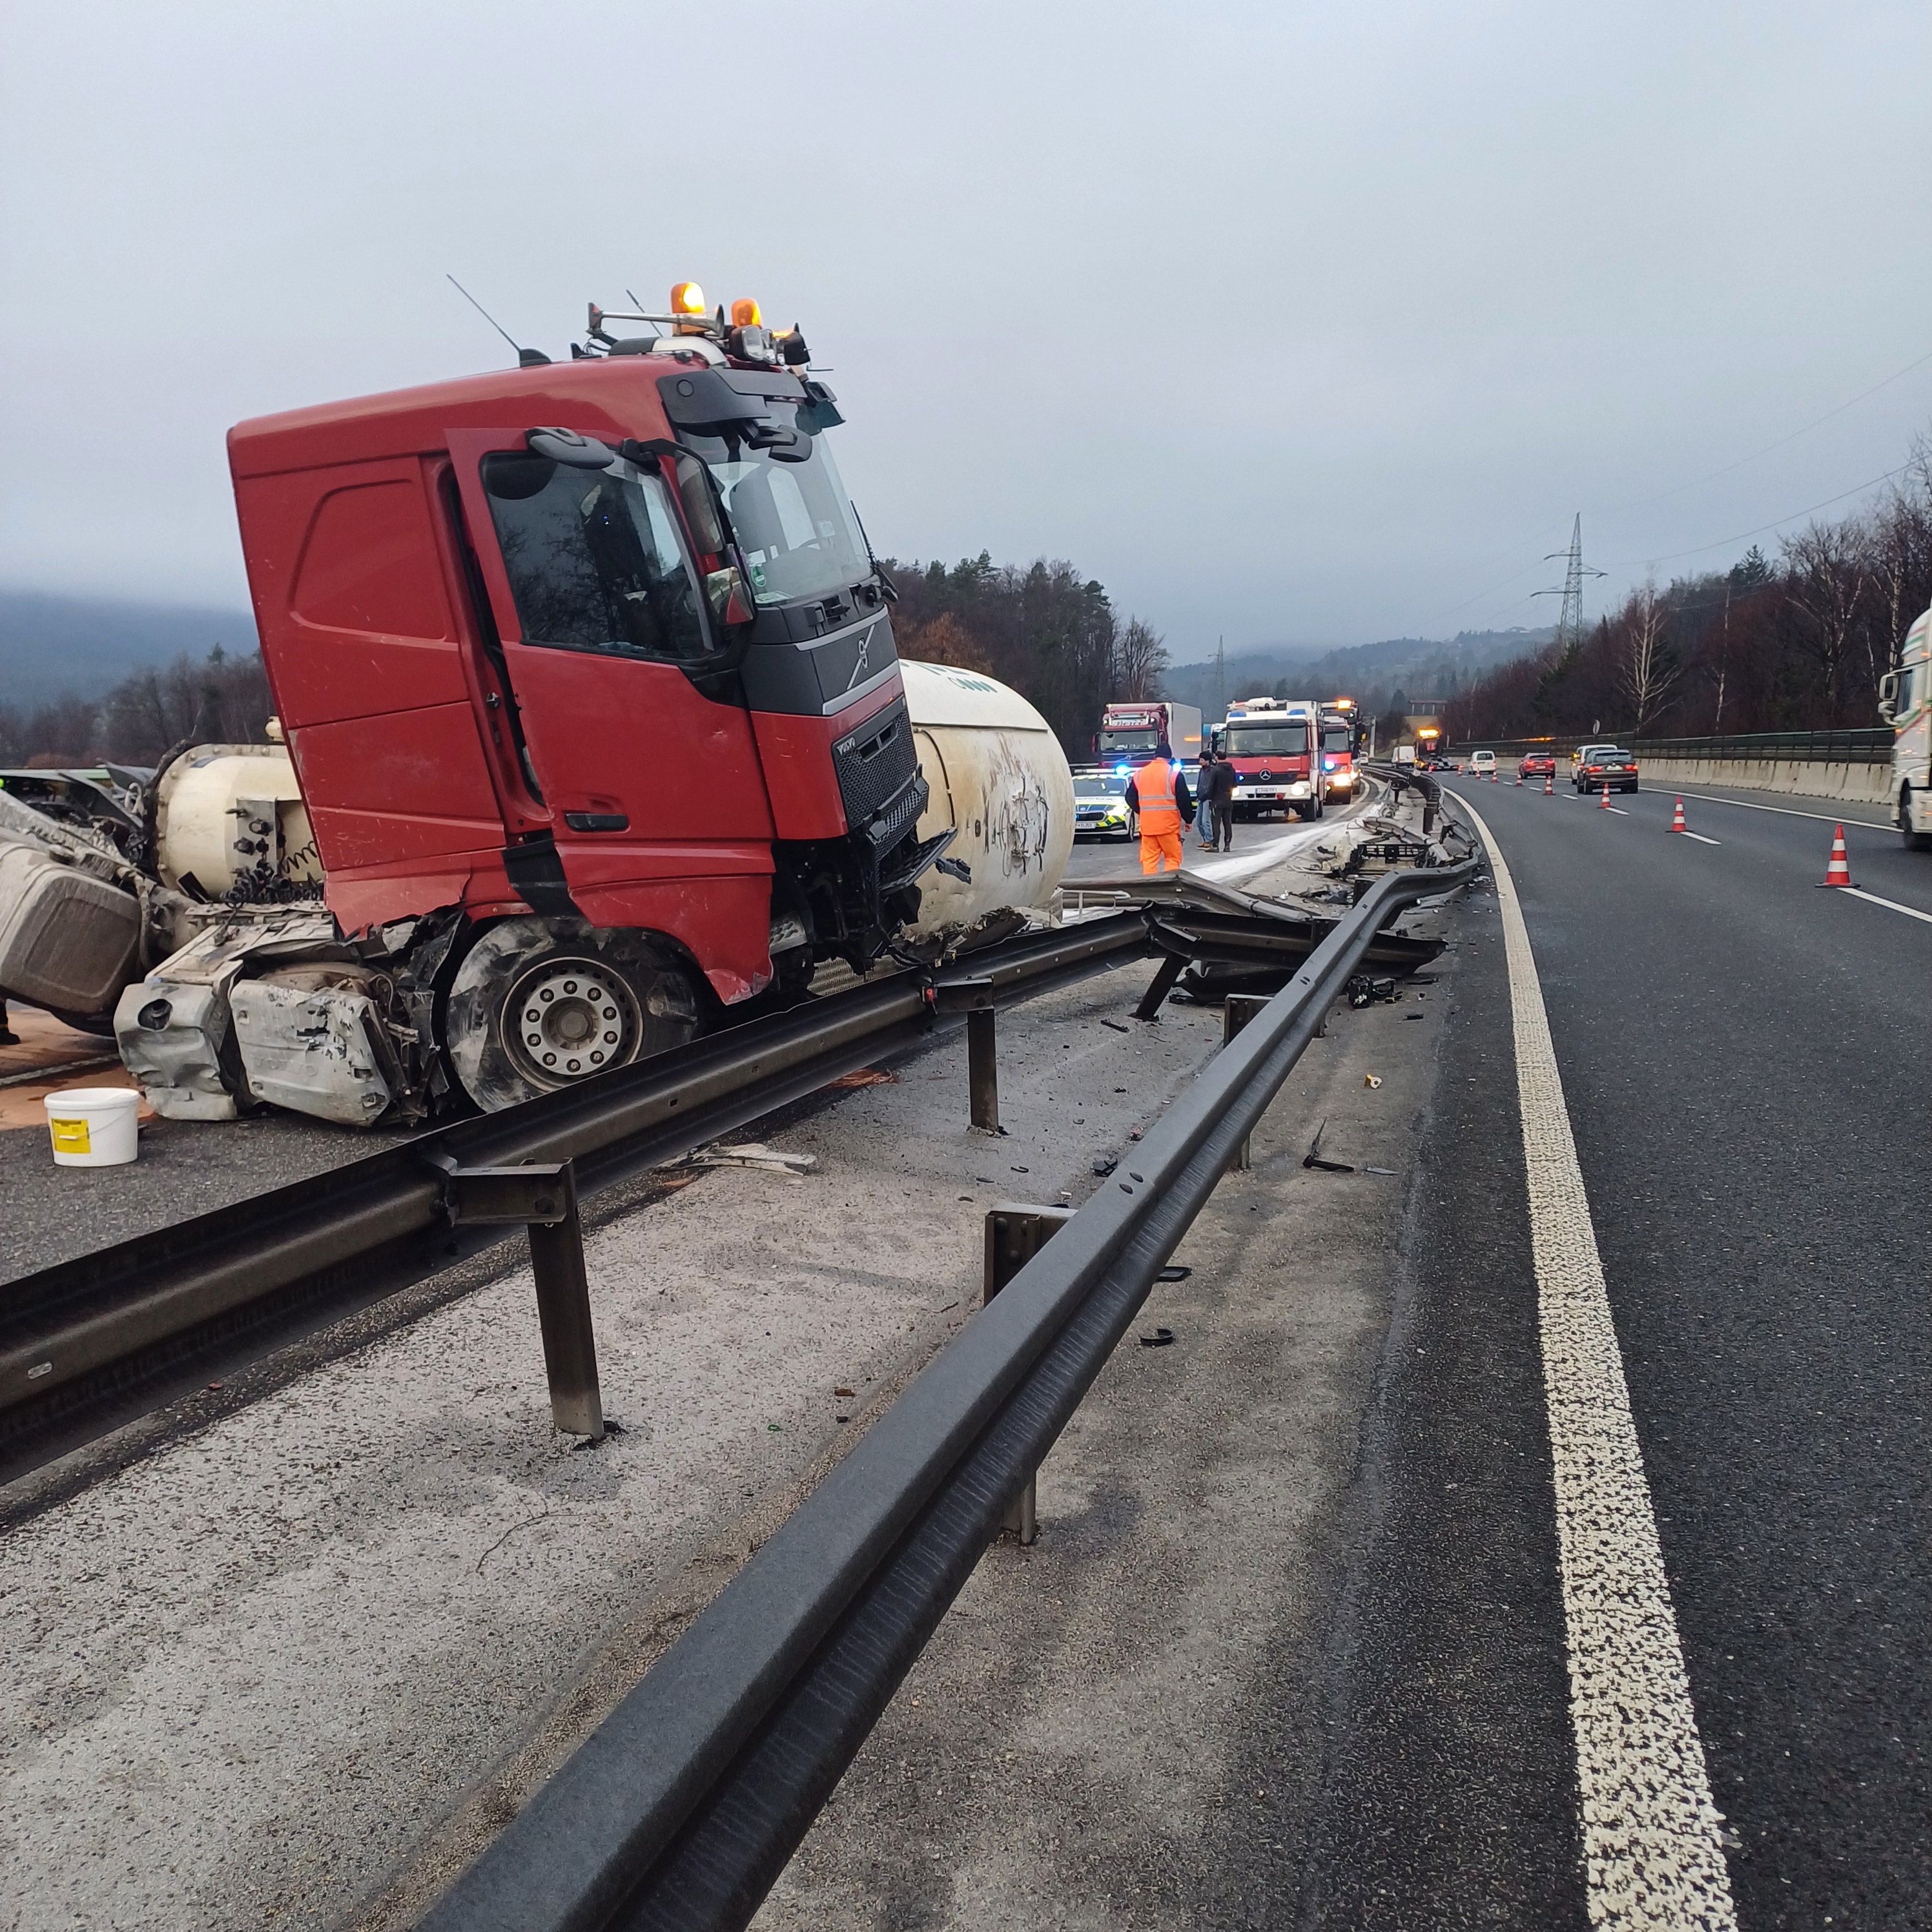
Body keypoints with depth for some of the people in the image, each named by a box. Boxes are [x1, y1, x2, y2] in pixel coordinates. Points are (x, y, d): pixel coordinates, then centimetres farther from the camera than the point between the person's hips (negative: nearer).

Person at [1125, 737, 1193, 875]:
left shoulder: (1139, 774, 6)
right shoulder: (1174, 774, -6)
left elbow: (1131, 799, 12)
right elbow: (1184, 801, -6)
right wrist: (1188, 820, 7)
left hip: (1147, 826, 3)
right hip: (1169, 825, -3)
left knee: (1149, 860, 7)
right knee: (1172, 859, 5)